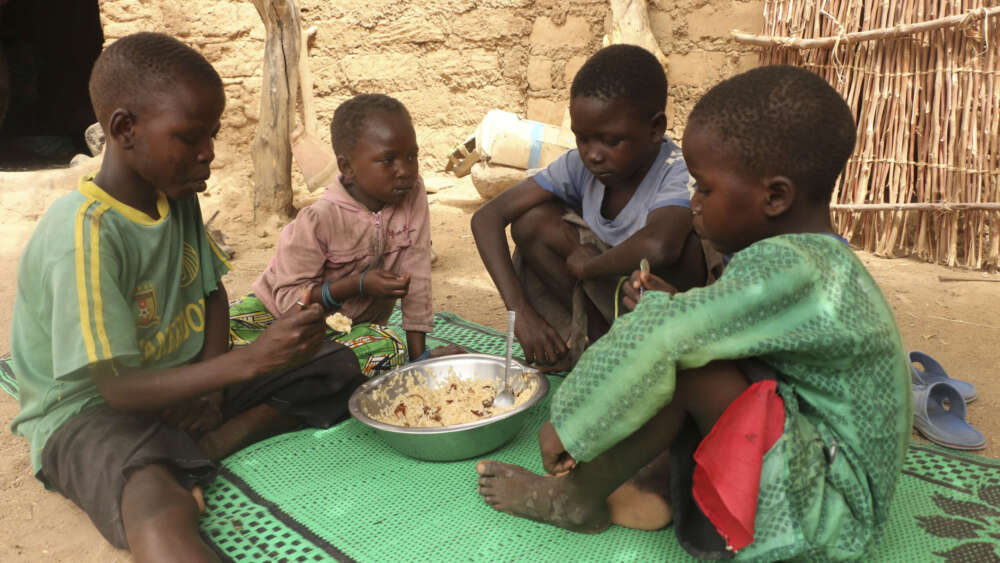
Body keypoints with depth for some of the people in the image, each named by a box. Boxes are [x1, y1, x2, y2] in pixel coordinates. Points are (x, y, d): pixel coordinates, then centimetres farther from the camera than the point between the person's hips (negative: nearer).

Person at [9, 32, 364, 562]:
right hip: (89, 410, -9)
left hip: (186, 388, 9)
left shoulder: (179, 198, 1)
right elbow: (118, 388, -23)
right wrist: (250, 360, -32)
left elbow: (212, 294, 11)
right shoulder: (85, 235, -22)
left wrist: (211, 384, -7)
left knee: (337, 367, -9)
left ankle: (200, 449, -17)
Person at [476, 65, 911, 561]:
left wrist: (568, 423, -21)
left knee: (688, 366, -26)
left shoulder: (785, 268, -25)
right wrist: (670, 304, -1)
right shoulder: (822, 260, 6)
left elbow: (660, 340, -31)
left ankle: (576, 498, -8)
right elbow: (721, 332, 15)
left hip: (827, 514, -10)